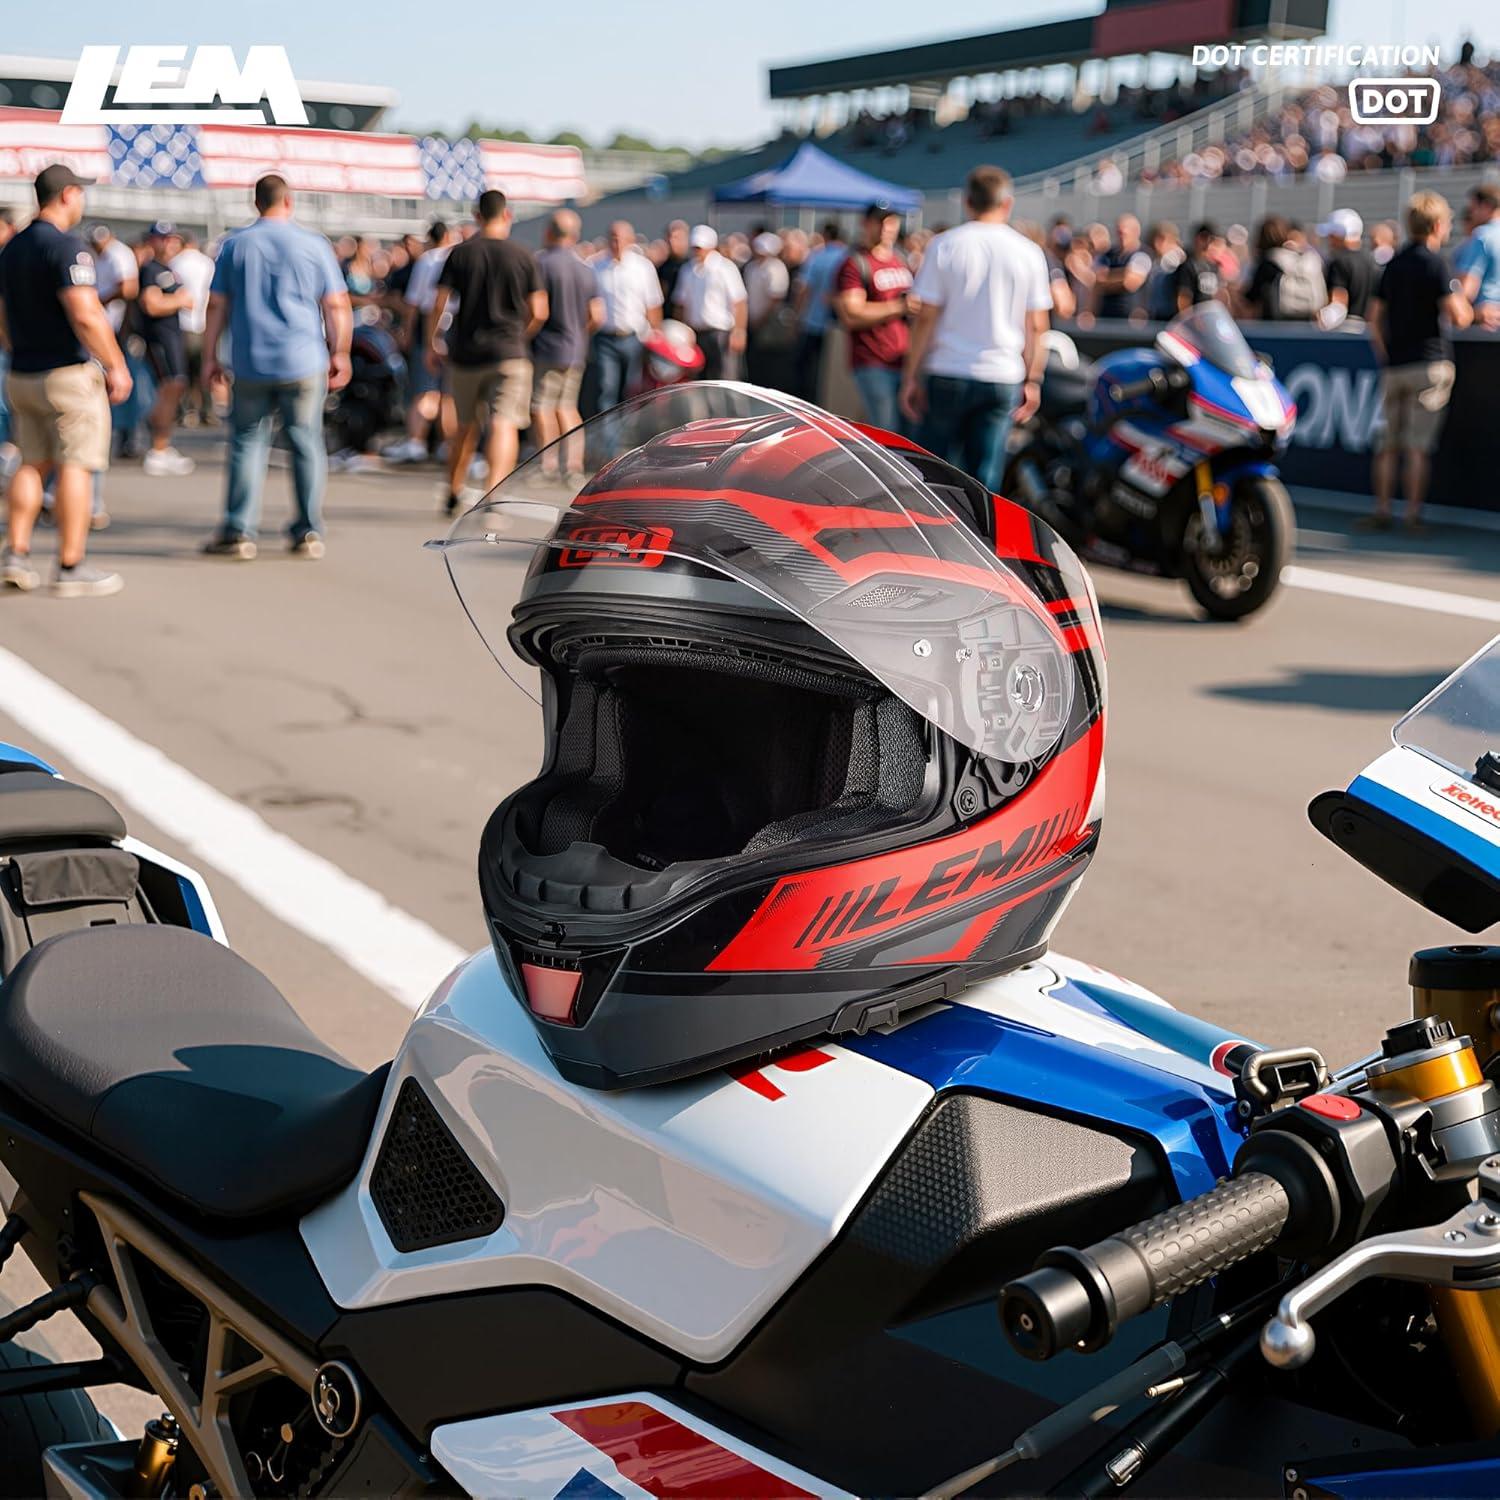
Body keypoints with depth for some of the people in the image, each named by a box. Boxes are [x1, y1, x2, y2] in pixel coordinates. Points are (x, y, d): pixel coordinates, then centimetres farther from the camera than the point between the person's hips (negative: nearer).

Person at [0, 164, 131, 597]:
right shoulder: (67, 247, -15)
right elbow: (85, 315, -24)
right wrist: (116, 366, -16)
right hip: (70, 373, -8)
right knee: (75, 466, -3)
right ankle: (71, 568, -3)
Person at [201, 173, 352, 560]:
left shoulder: (234, 245, 5)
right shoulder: (313, 245, 1)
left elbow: (217, 306, 5)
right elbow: (337, 305, 0)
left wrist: (210, 356, 10)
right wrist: (339, 354, 7)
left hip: (250, 364, 1)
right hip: (304, 362, -1)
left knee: (248, 442, 5)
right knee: (306, 442, 6)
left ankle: (239, 532, 2)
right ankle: (308, 532, 8)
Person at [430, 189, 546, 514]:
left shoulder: (460, 253, 1)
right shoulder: (523, 256, -1)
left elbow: (440, 305, -2)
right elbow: (538, 313, -1)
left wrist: (432, 345, 10)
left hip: (465, 352, 3)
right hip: (509, 353, -2)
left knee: (467, 426, 18)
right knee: (504, 424, -9)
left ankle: (453, 495, 29)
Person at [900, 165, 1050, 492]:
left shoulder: (945, 246, -4)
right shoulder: (1029, 253, 2)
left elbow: (925, 318, -5)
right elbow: (1036, 327, 3)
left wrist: (911, 376, -1)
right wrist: (1033, 381, 10)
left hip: (947, 375, -1)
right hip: (1003, 379, 2)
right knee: (986, 480, 4)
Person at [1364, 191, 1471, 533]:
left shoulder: (1395, 262, 12)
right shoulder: (1434, 262, -8)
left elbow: (1375, 316, 14)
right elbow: (1457, 317, -16)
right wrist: (1467, 308, 6)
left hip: (1393, 364, 6)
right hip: (1428, 361, -6)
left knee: (1388, 442, 9)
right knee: (1418, 445, -3)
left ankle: (1382, 511, 7)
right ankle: (1413, 514, -3)